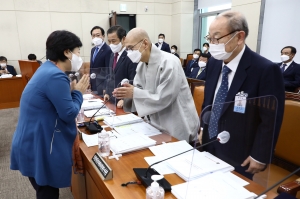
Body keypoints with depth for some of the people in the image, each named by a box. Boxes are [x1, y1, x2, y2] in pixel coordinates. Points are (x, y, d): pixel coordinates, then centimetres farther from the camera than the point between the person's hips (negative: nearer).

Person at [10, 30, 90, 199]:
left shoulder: (48, 70, 8)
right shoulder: (55, 76, -24)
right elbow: (69, 114, -20)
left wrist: (72, 91, 4)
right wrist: (78, 92, -7)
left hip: (37, 145, 10)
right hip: (39, 150, -10)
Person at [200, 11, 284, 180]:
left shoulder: (266, 70, -20)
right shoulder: (213, 64, 0)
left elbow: (271, 119, -15)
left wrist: (260, 157, -11)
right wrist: (202, 131, 10)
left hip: (238, 155, -5)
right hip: (209, 146, 6)